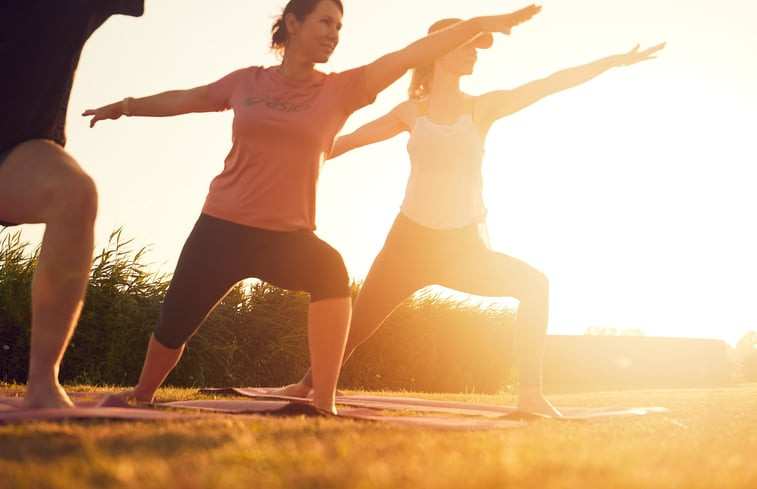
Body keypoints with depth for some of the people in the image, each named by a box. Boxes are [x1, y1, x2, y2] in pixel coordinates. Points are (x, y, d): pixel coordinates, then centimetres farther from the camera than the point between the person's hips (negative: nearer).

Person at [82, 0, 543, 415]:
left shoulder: (341, 89, -2)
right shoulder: (248, 81, 2)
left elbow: (412, 54, -11)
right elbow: (187, 99, 19)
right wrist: (128, 105, 27)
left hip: (288, 233, -1)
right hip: (223, 225, 1)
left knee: (332, 273, -32)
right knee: (176, 322, 4)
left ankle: (324, 403, -26)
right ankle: (140, 397, 36)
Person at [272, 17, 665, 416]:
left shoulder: (483, 108, 2)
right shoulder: (411, 112, 4)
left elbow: (551, 84, -5)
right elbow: (349, 140, 13)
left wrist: (615, 60, -10)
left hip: (465, 244, 0)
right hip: (410, 239, 0)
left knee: (534, 284, -22)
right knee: (357, 324, -2)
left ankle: (530, 394, -18)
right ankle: (308, 385, 22)